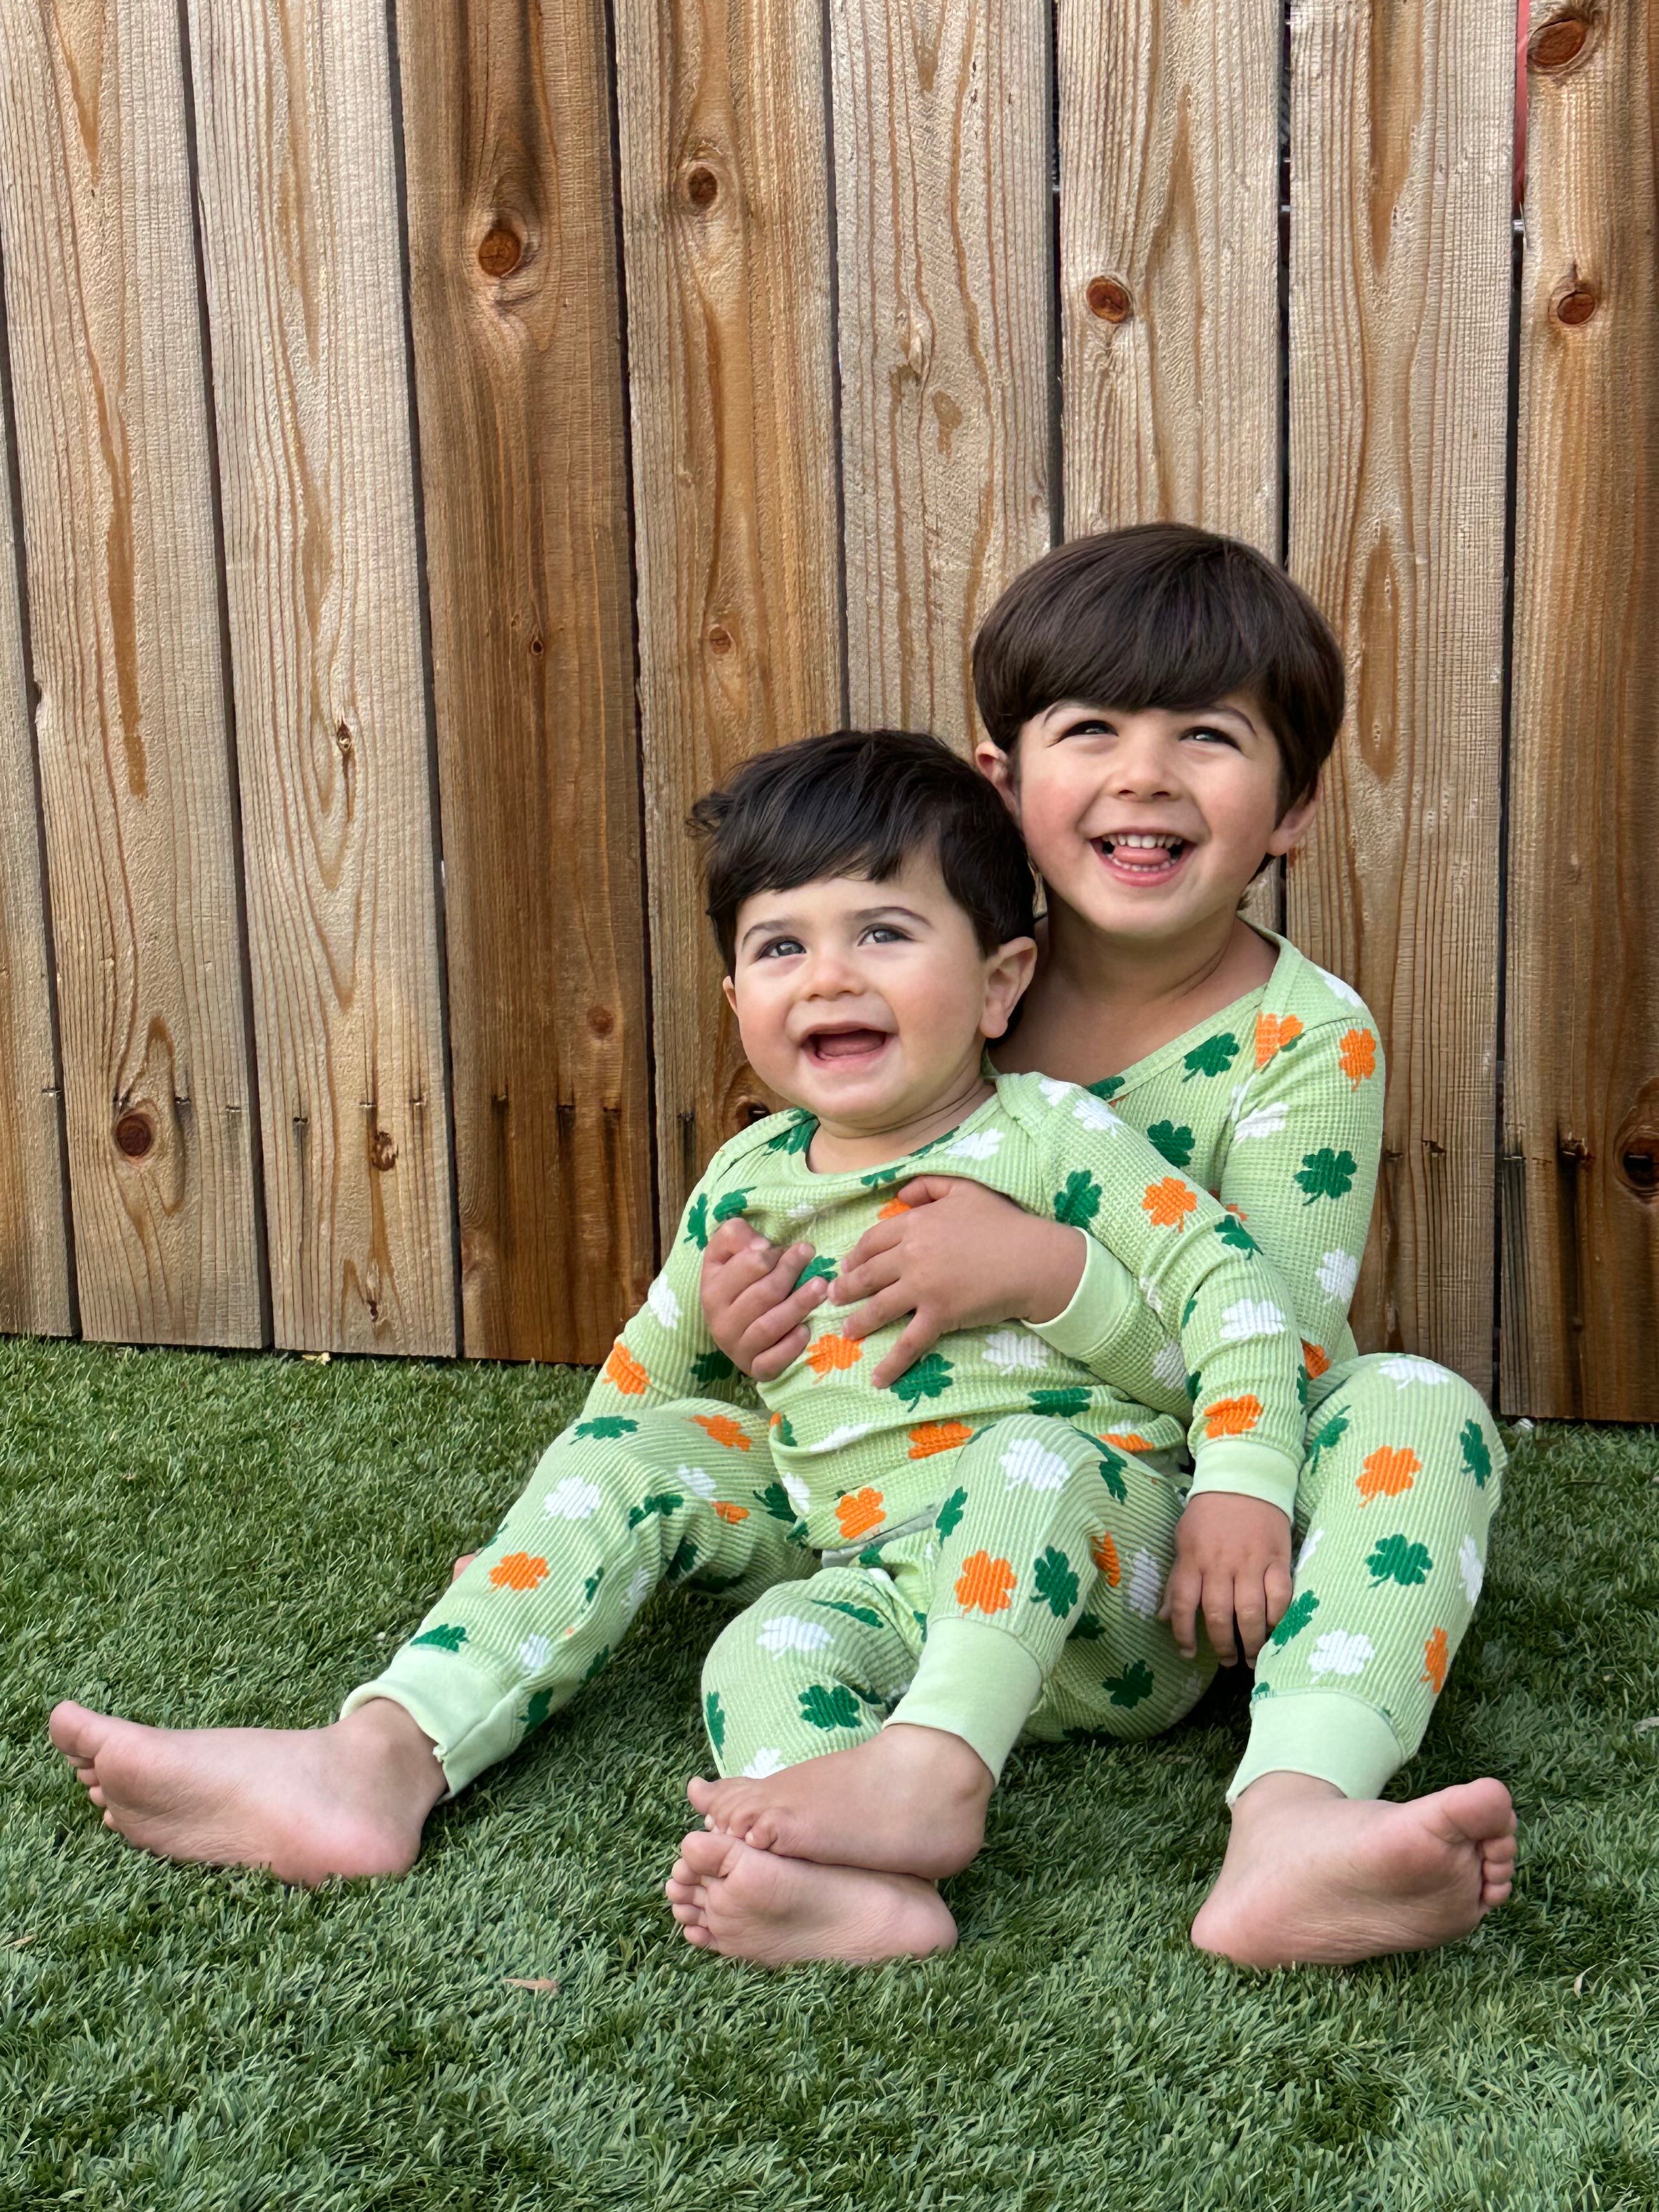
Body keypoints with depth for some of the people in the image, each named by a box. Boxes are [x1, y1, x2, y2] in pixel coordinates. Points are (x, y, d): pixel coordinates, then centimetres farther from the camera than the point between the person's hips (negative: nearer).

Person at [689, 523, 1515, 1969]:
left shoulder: (1310, 1040, -12)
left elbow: (1282, 1355, -20)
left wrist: (1039, 1268, -33)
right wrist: (766, 1308, -14)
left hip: (1228, 1518, -3)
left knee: (1422, 1408, -30)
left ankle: (1295, 1813, -49)